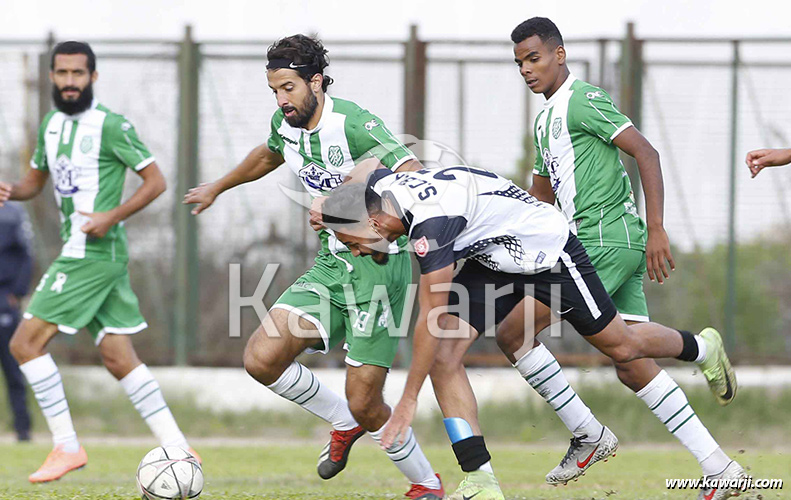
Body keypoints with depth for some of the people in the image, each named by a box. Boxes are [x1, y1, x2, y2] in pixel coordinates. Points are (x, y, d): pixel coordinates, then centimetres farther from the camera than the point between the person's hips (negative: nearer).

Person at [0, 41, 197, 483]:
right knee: (118, 358, 6)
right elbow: (36, 181, 25)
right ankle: (179, 451, 6)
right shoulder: (52, 124, 14)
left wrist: (113, 215, -19)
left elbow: (156, 181, -9)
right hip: (82, 252, 9)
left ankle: (67, 446, -5)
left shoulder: (110, 126, -11)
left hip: (95, 252, -9)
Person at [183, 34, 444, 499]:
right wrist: (217, 188, 45)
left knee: (364, 404, -9)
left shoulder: (353, 124, -18)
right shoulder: (285, 125, 6)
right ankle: (344, 423, 14)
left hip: (378, 264, -7)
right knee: (262, 358, -10)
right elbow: (268, 154, 31)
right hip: (330, 266, 7)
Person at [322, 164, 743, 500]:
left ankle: (701, 347, 41)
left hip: (548, 251, -8)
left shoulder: (431, 221, -39)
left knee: (620, 346, 9)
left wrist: (408, 400, -33)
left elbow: (431, 320, -36)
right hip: (494, 262, 8)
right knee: (442, 353, -10)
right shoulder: (381, 184, -15)